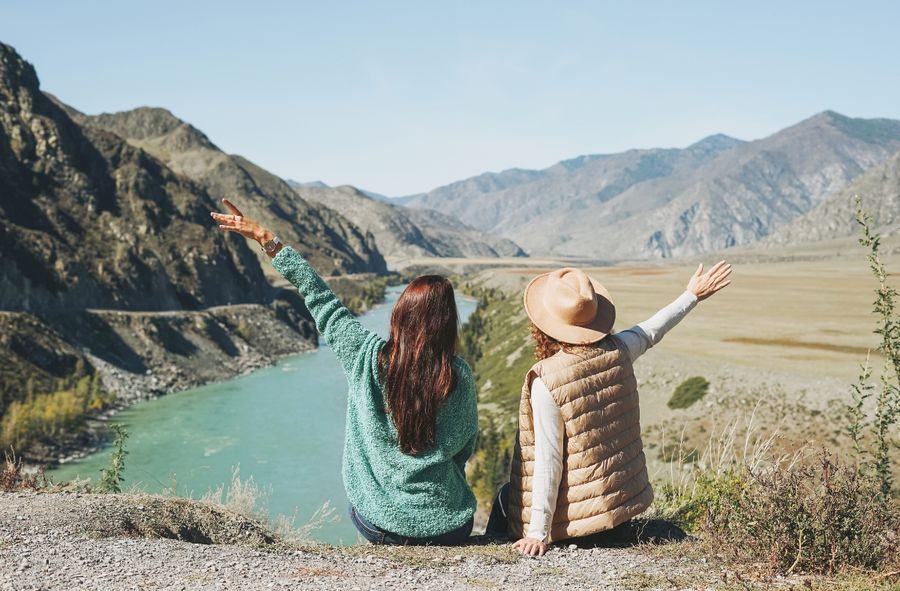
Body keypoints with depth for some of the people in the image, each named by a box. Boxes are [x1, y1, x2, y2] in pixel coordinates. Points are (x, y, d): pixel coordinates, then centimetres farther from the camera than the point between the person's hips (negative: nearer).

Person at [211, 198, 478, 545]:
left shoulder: (368, 357, -14)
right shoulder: (459, 377, -15)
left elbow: (323, 303, -3)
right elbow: (466, 447, 0)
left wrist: (267, 240, 6)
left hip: (376, 525, 2)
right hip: (446, 530, -2)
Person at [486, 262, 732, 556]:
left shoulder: (546, 381, -24)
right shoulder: (617, 352, -9)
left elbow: (548, 461, -21)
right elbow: (650, 331, 12)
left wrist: (538, 533, -13)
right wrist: (691, 295, 30)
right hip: (626, 498, 5)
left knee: (507, 497, 24)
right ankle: (623, 532, 19)